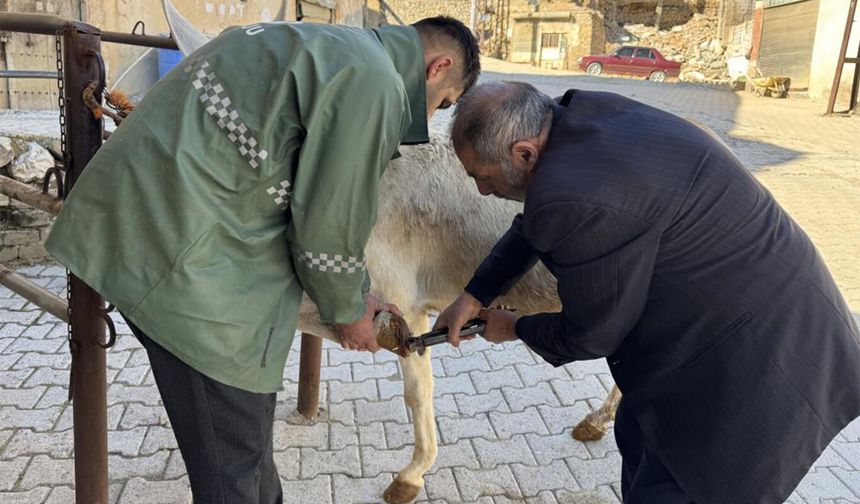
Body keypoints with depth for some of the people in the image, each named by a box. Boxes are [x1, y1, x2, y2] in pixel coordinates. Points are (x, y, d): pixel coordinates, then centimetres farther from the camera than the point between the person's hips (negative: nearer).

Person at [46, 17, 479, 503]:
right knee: (232, 461, 6)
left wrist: (358, 294, 25)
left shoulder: (320, 44, 19)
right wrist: (348, 309, 9)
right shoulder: (372, 79, -13)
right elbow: (328, 227, -12)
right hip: (185, 260, -10)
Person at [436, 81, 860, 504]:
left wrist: (516, 329, 2)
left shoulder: (579, 199, -33)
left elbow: (591, 335, -17)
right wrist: (475, 294, 10)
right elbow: (535, 223, 12)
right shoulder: (576, 118, -5)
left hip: (760, 356, -10)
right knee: (638, 436, 24)